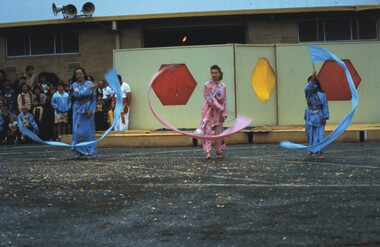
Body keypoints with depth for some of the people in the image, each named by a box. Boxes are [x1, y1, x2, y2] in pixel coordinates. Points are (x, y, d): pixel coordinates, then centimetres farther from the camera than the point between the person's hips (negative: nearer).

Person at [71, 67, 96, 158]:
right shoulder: (75, 85, 4)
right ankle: (78, 151, 3)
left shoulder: (90, 84, 3)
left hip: (88, 110, 0)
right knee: (78, 131, -2)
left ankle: (89, 151, 4)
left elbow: (94, 99, 1)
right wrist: (89, 89, -18)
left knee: (89, 130, -1)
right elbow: (78, 94, -15)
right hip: (78, 110, 0)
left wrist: (91, 110, -8)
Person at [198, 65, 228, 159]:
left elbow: (224, 101, 5)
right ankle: (208, 151, -15)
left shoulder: (223, 86, 4)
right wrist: (220, 107, -12)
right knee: (207, 130, -11)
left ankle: (219, 151, 15)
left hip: (219, 111, 2)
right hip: (209, 110, -2)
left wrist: (223, 114, 0)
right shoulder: (207, 85, -4)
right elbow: (208, 98, -9)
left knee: (219, 132, 5)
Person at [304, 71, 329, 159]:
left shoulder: (322, 94, -5)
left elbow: (325, 106, -3)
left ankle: (320, 152, -1)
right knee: (310, 134, 10)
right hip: (310, 116, 2)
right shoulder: (308, 92, -1)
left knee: (319, 134, -5)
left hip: (319, 117, -2)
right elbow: (308, 87, -25)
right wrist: (312, 78, -39)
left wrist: (325, 118, -7)